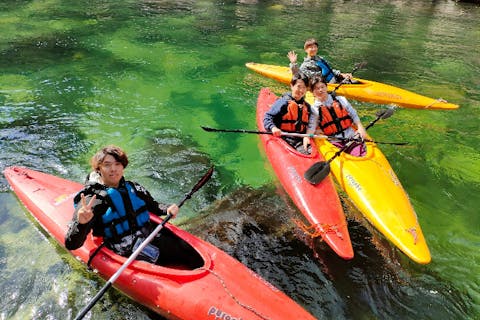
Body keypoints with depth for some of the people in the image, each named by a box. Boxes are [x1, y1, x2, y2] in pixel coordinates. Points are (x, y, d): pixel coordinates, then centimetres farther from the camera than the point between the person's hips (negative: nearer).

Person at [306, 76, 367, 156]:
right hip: (334, 140, -1)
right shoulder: (314, 109, 4)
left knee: (360, 154, -21)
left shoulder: (340, 100, 11)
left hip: (351, 135, 2)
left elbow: (353, 114, 14)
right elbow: (311, 127, -6)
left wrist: (360, 128, -1)